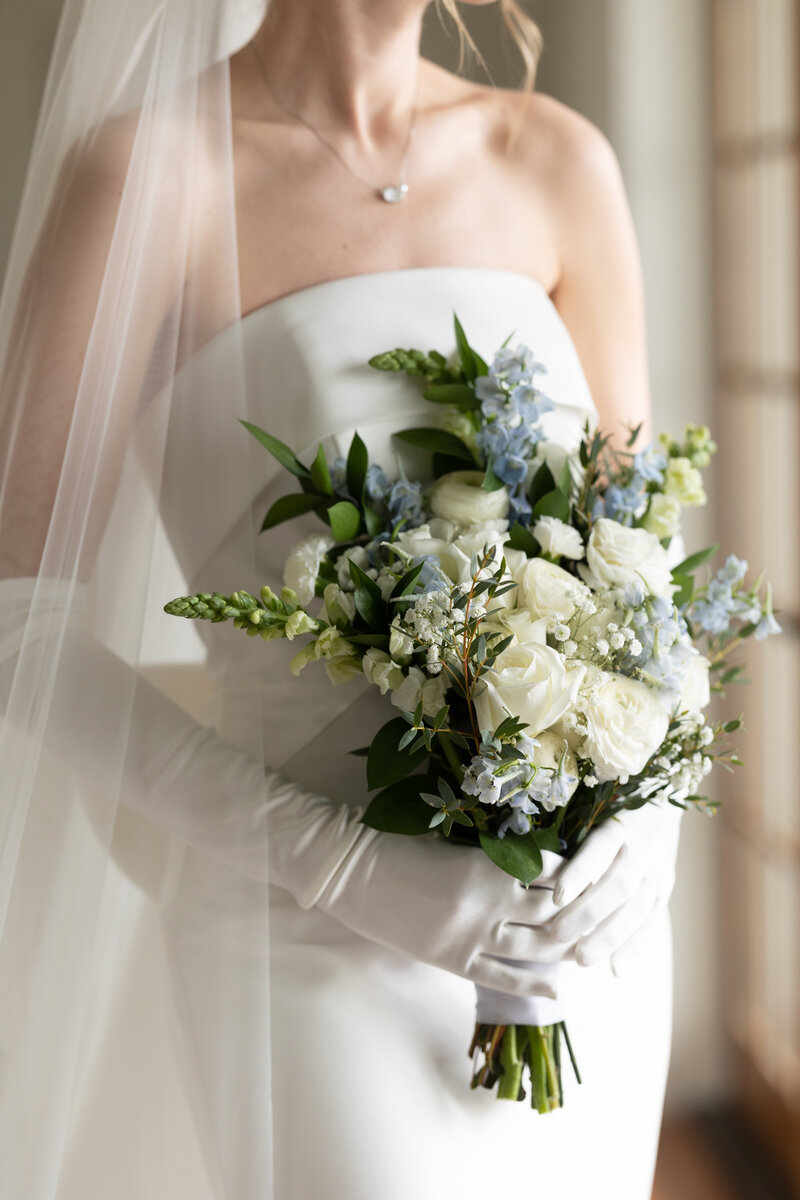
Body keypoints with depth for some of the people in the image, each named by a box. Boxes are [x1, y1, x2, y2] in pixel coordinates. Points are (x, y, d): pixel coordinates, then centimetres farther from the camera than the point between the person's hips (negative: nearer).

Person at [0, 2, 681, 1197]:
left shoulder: (558, 164, 3)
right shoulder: (143, 174, -10)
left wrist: (643, 816, -8)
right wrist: (344, 866, -17)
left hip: (573, 933, 5)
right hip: (311, 947, -4)